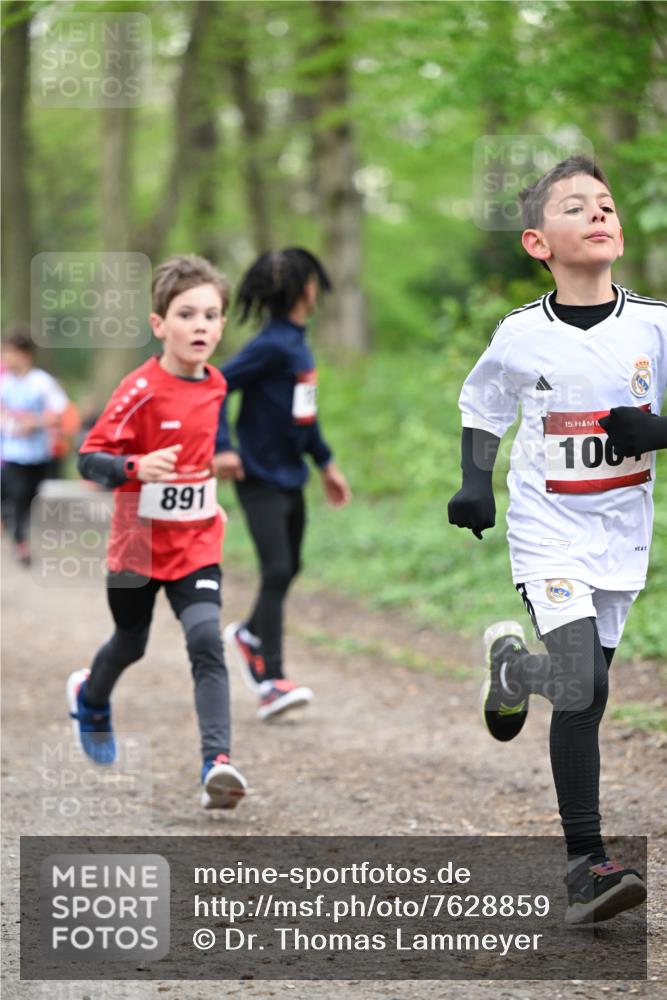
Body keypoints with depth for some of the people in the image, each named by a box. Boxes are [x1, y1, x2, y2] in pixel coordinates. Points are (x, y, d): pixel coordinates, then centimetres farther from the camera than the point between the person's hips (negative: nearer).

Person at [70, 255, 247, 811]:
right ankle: (90, 697, 52)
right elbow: (89, 459, -20)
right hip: (138, 543, -3)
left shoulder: (218, 387, 0)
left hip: (197, 546, 3)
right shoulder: (141, 391, -18)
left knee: (206, 641, -17)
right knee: (130, 645, 18)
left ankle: (218, 761, -24)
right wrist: (136, 468, -37)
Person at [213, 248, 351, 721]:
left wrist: (326, 463, 24)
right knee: (277, 571, -13)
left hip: (291, 477, 9)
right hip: (261, 478, -9)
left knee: (289, 569, 18)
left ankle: (248, 635, 41)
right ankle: (271, 682, -13)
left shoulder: (298, 345, 10)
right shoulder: (271, 345, -17)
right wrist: (220, 449, -26)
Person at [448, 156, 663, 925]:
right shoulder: (521, 335, -6)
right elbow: (482, 407, 11)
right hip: (550, 533, -3)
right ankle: (586, 861, 0)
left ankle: (512, 664, 38)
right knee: (580, 688, -16)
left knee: (583, 690, 6)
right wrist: (474, 484, -1)